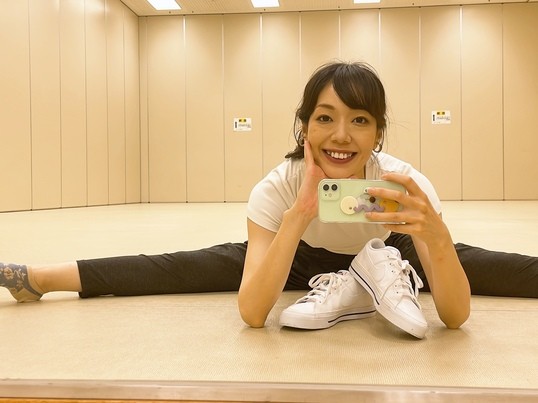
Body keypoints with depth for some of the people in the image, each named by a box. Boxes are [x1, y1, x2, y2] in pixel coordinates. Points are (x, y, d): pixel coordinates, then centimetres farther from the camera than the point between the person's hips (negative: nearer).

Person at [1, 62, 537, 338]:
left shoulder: (405, 181, -35)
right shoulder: (278, 186, -34)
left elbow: (456, 315, -37)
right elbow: (251, 313, -42)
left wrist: (436, 236, -57)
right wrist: (297, 215, -53)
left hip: (384, 257, 2)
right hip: (304, 257, -1)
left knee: (491, 267, -15)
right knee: (188, 268, -12)